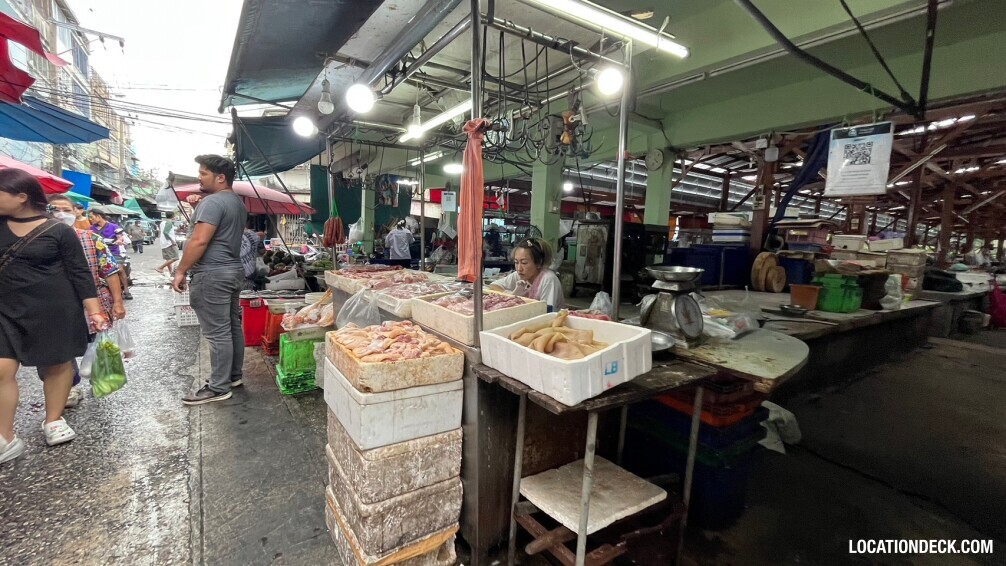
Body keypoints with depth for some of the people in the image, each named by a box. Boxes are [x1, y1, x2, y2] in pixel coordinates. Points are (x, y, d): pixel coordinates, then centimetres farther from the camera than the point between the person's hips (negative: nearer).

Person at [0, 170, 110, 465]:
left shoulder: (58, 231, -8)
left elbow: (80, 274, -7)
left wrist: (95, 312, -10)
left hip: (54, 309, -4)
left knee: (57, 364, 9)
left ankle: (53, 420, 27)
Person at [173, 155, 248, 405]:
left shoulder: (213, 201, -15)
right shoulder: (238, 202, 15)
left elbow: (199, 241, -21)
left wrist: (181, 271, -14)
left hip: (212, 274, -10)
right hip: (233, 270, 10)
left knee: (217, 333, -5)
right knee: (232, 326, 14)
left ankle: (218, 388, 2)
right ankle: (234, 375, 24)